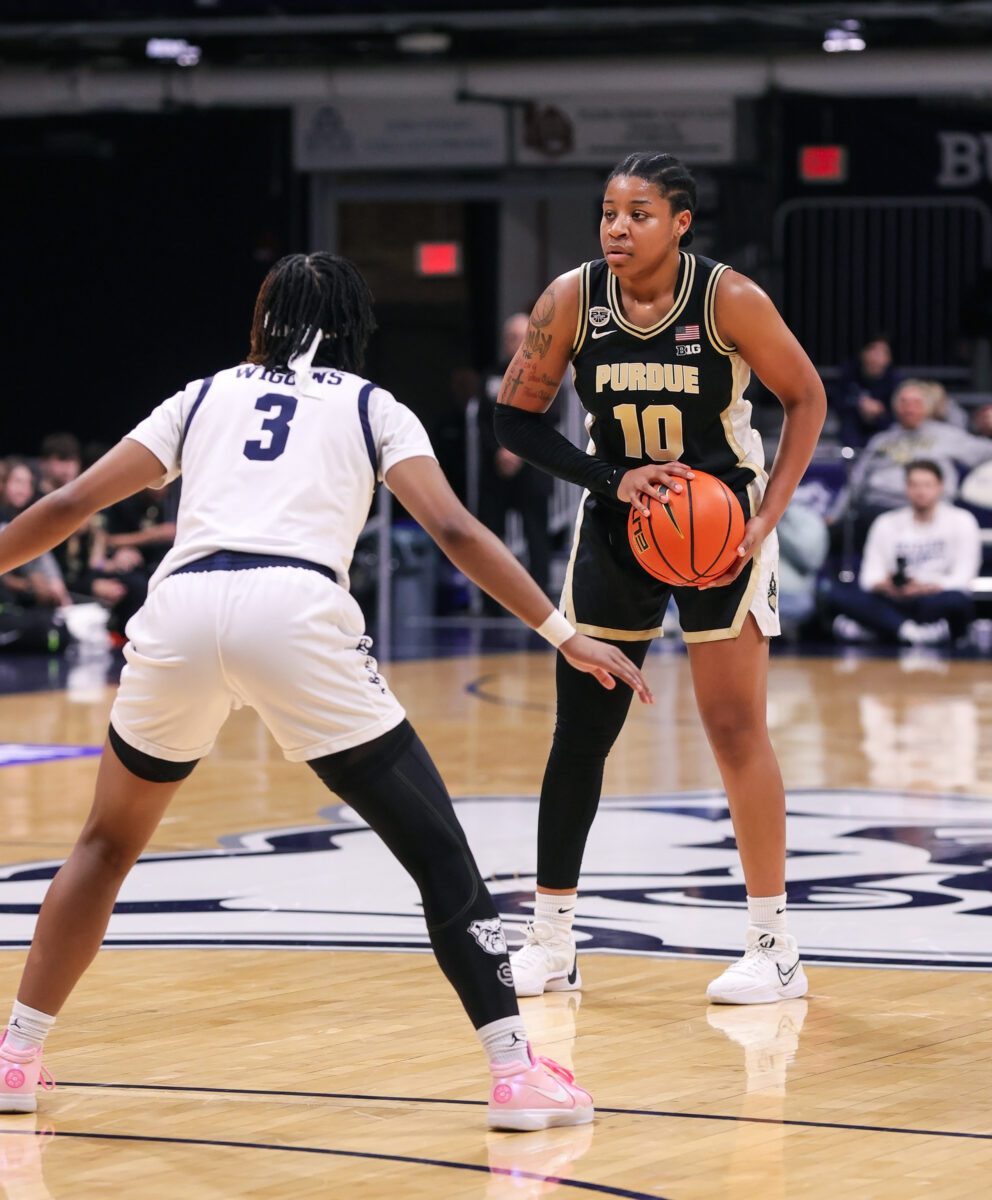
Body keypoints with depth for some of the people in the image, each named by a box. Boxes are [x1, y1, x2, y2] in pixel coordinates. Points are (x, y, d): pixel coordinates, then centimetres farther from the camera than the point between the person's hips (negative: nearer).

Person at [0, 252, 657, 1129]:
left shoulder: (207, 395, 29)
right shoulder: (373, 408, 22)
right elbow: (454, 530, 8)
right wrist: (564, 634, 7)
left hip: (181, 605, 3)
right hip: (295, 607, -3)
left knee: (109, 842, 26)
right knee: (437, 850, 6)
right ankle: (516, 1073, -2)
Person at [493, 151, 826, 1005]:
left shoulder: (729, 300, -19)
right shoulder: (572, 300, -12)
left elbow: (806, 398, -7)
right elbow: (516, 418, -5)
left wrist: (767, 518, -15)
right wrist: (614, 480, -17)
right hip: (619, 521, 3)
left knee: (736, 729, -6)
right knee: (580, 734, 3)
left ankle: (775, 949, 3)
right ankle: (551, 945, 14)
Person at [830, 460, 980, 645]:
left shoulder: (961, 521, 0)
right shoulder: (886, 523, 8)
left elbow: (961, 580, -9)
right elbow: (870, 577, 1)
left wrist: (923, 588, -27)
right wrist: (885, 586, -23)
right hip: (896, 604, 3)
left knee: (957, 600, -38)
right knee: (840, 592, -22)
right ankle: (909, 631, -41)